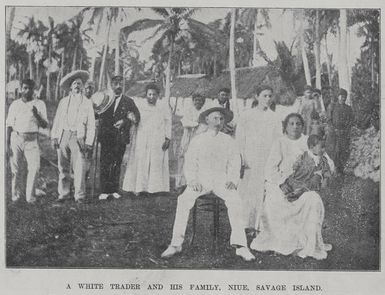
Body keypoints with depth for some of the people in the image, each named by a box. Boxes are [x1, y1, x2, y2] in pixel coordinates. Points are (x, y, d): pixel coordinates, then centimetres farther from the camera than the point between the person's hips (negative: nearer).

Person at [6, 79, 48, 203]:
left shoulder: (39, 104, 6)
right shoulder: (15, 104, 9)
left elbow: (45, 125, 3)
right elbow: (9, 125, 10)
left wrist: (37, 115, -15)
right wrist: (7, 143, 3)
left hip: (31, 140, -1)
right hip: (16, 138, 1)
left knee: (34, 167, -13)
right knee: (16, 169, 1)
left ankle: (30, 196, -3)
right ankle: (15, 194, 15)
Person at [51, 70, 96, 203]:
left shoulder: (87, 103, 8)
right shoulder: (63, 101, 14)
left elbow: (91, 125, 5)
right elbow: (57, 120, 13)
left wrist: (88, 143, -3)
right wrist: (54, 137, 3)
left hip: (78, 137, -2)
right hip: (64, 136, 2)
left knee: (79, 168, -7)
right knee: (63, 167, 5)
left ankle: (79, 195, 0)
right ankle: (63, 193, 13)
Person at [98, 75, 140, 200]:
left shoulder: (128, 101, 7)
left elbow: (137, 118, 0)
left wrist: (124, 121, -14)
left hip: (121, 137, 0)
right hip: (106, 137, 0)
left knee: (116, 164, 4)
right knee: (105, 164, -3)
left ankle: (114, 190, 12)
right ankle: (104, 191, 1)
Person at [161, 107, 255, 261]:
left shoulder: (228, 141, 13)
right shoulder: (197, 140, 11)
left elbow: (234, 163, 10)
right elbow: (189, 163, 7)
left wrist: (232, 180, -8)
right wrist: (192, 180, -10)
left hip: (221, 179, 0)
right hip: (201, 179, 0)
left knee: (234, 200, -31)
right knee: (184, 199, -28)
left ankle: (240, 246, -29)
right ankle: (176, 243, -20)